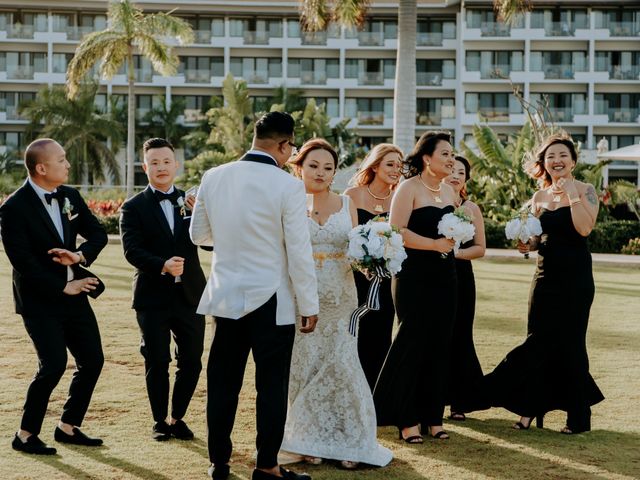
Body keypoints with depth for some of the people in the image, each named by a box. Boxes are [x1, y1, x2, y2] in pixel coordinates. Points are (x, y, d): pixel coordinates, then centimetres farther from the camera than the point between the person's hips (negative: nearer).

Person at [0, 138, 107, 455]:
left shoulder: (70, 197, 6)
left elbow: (98, 234, 9)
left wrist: (81, 255, -12)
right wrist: (62, 287, -15)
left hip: (74, 295, 7)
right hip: (40, 301, -7)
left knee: (92, 361, 6)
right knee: (53, 364, -15)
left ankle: (68, 428, 21)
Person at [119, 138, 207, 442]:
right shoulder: (134, 208, 0)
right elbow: (132, 250, -12)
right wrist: (163, 266, -28)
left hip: (190, 294, 3)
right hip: (153, 297, -3)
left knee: (191, 362, 5)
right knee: (157, 363, 3)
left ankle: (177, 417, 23)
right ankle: (160, 421, 19)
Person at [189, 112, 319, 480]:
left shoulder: (214, 177, 0)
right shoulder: (288, 186, -14)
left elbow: (199, 234, 11)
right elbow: (299, 252, -12)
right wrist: (309, 305, -3)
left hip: (226, 297, 4)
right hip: (271, 301, -4)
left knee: (223, 383, 13)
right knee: (272, 385, 6)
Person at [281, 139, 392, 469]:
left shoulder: (346, 203, 7)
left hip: (340, 298, 2)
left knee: (342, 364, 0)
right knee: (305, 366, 4)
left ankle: (348, 441, 11)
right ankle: (310, 440, 16)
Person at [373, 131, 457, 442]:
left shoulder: (449, 191, 14)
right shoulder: (409, 188, -8)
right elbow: (396, 231, -16)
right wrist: (435, 244, -19)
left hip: (445, 277, 7)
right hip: (414, 277, -7)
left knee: (439, 346, 7)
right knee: (413, 343, -4)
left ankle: (432, 416, 15)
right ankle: (407, 419, 4)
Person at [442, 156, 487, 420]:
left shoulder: (471, 209, 7)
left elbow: (480, 248, 3)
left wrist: (456, 252, -12)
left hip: (461, 277, 0)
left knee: (459, 337, 2)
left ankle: (459, 401, 10)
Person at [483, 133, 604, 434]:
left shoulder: (585, 191, -4)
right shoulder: (540, 197, 11)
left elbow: (584, 228, -20)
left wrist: (571, 193, -20)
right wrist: (527, 245, -2)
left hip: (575, 277, -5)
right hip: (546, 274, 5)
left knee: (568, 342, -1)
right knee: (539, 340, 3)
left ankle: (579, 418, 11)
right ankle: (530, 409, 12)